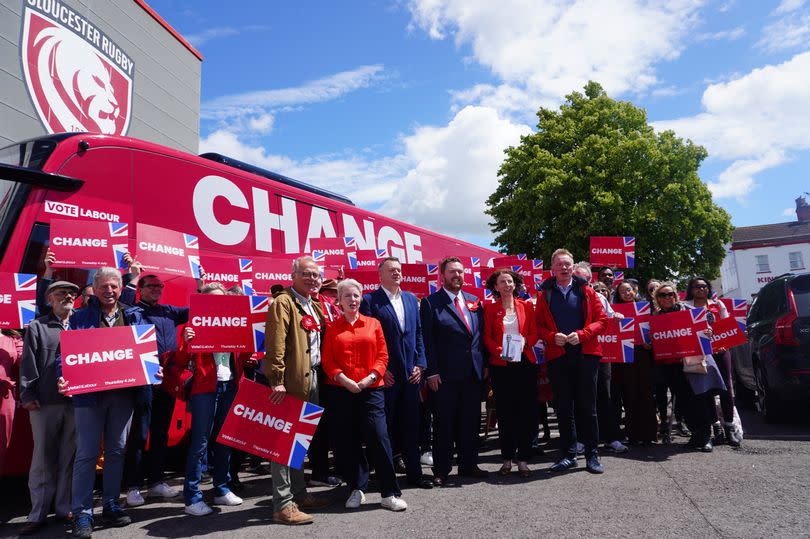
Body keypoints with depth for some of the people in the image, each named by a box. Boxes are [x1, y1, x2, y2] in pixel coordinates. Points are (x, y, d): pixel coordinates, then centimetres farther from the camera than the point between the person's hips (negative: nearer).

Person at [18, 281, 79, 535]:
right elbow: (28, 364, 3)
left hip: (77, 400, 2)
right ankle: (38, 514, 14)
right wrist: (28, 395, -6)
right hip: (45, 402, -1)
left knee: (70, 457, 7)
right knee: (43, 457, 4)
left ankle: (65, 509, 17)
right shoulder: (37, 327, 9)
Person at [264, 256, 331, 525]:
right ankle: (283, 505, 4)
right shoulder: (283, 303, -11)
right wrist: (277, 380, -24)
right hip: (292, 382, -9)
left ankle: (299, 493, 29)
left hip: (311, 379, 9)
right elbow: (275, 344, -19)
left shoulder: (316, 306, 16)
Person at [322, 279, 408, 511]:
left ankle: (390, 494, 6)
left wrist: (370, 378, -9)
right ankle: (357, 489, 23)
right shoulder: (332, 328, 7)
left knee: (379, 438, -5)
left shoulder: (373, 324, 8)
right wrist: (344, 379, -13)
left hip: (370, 389, -1)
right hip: (340, 390, 1)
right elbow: (327, 360, 1)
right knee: (346, 442, 6)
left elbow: (383, 355, 5)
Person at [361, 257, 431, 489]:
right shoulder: (369, 300, -5)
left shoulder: (411, 299, 12)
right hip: (385, 374, -5)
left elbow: (418, 333, 12)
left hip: (411, 373, 5)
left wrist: (419, 364, 3)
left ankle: (414, 472, 22)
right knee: (385, 426, 5)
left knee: (411, 425, 12)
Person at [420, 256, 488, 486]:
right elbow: (427, 340, -7)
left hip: (474, 373, 5)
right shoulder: (431, 303, -3)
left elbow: (481, 335, 16)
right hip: (446, 375, -5)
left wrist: (484, 364, 9)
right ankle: (441, 470, 15)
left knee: (471, 421, 13)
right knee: (445, 423, 3)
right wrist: (432, 372, -12)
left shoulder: (474, 301, 13)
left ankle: (468, 465, 27)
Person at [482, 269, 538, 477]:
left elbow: (534, 333, 8)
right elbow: (487, 337, 2)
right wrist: (500, 351, -15)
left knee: (526, 412, 1)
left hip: (525, 363, 1)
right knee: (504, 413, 4)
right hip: (501, 365, -1)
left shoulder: (526, 306, 10)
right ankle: (507, 458, 16)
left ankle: (523, 460, 11)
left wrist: (524, 341, -12)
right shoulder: (490, 308, 5)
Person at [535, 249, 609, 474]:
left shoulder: (586, 291, 6)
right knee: (563, 408, 7)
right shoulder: (545, 294, 8)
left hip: (585, 354, -1)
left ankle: (592, 455, 15)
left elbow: (602, 320, 1)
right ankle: (569, 454, 18)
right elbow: (539, 326, 5)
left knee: (587, 407, 4)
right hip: (557, 356, 1)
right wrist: (552, 337, -13)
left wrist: (582, 334, -13)